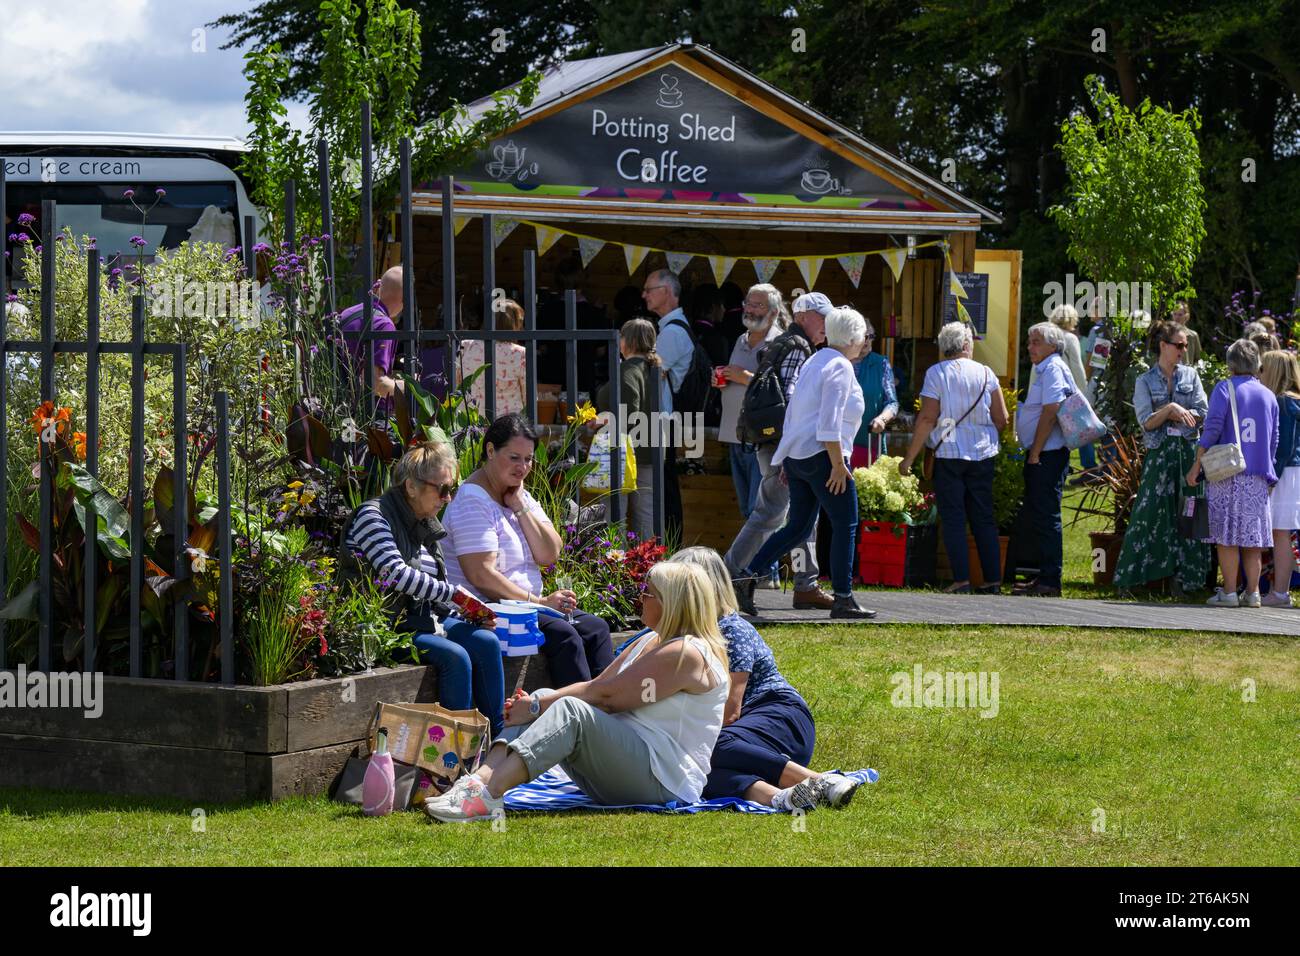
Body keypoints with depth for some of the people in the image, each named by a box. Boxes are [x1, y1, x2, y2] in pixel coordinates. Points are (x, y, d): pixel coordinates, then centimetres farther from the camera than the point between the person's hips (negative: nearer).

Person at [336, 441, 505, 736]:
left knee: (486, 641, -15)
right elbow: (397, 574, -22)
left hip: (424, 617, 8)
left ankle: (498, 741, -14)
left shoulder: (427, 525, 17)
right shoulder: (373, 516, -10)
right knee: (455, 656, -28)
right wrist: (453, 593, -21)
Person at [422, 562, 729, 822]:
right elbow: (597, 684, 11)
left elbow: (606, 695, -16)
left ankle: (486, 796, -46)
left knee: (571, 710, -29)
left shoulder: (687, 654, -12)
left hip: (664, 781, -10)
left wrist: (538, 706, -14)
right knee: (547, 698, -3)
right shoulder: (650, 642, 21)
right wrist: (536, 702, -5)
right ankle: (481, 779, -27)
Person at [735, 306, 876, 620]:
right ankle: (843, 599, -4)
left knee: (799, 527, 12)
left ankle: (747, 577, 6)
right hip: (822, 455, -9)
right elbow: (830, 422, -18)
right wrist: (838, 464, -18)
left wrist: (789, 461, 24)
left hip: (797, 455, 9)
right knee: (845, 526, -3)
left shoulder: (814, 362, 18)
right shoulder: (840, 367, -10)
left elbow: (793, 412, 21)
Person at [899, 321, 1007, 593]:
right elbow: (1002, 419, 3)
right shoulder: (985, 373, 3)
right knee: (984, 518, 9)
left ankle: (961, 579, -6)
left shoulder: (936, 373, -5)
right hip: (983, 454, 3)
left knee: (953, 519, 1)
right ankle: (993, 579, 7)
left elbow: (927, 419, -10)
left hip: (949, 453, -3)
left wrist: (909, 458, -5)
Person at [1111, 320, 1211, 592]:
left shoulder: (1190, 375, 11)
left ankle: (1186, 575, 3)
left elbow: (1202, 413, 3)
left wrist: (1171, 415, -6)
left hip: (1188, 451, 2)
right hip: (1159, 454, -2)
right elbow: (1146, 422, -4)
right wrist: (1170, 410, -16)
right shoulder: (1145, 381, 5)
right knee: (1151, 510, -7)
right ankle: (1132, 574, -3)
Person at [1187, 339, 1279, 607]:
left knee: (1227, 535, -2)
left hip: (1227, 474, -4)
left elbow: (1213, 427, -11)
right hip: (1258, 476, 4)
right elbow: (1273, 441, 14)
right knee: (1252, 536, 7)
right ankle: (1252, 592, 6)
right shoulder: (1268, 396, 12)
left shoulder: (1225, 389, -2)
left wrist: (1196, 466, -8)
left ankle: (1229, 592, -5)